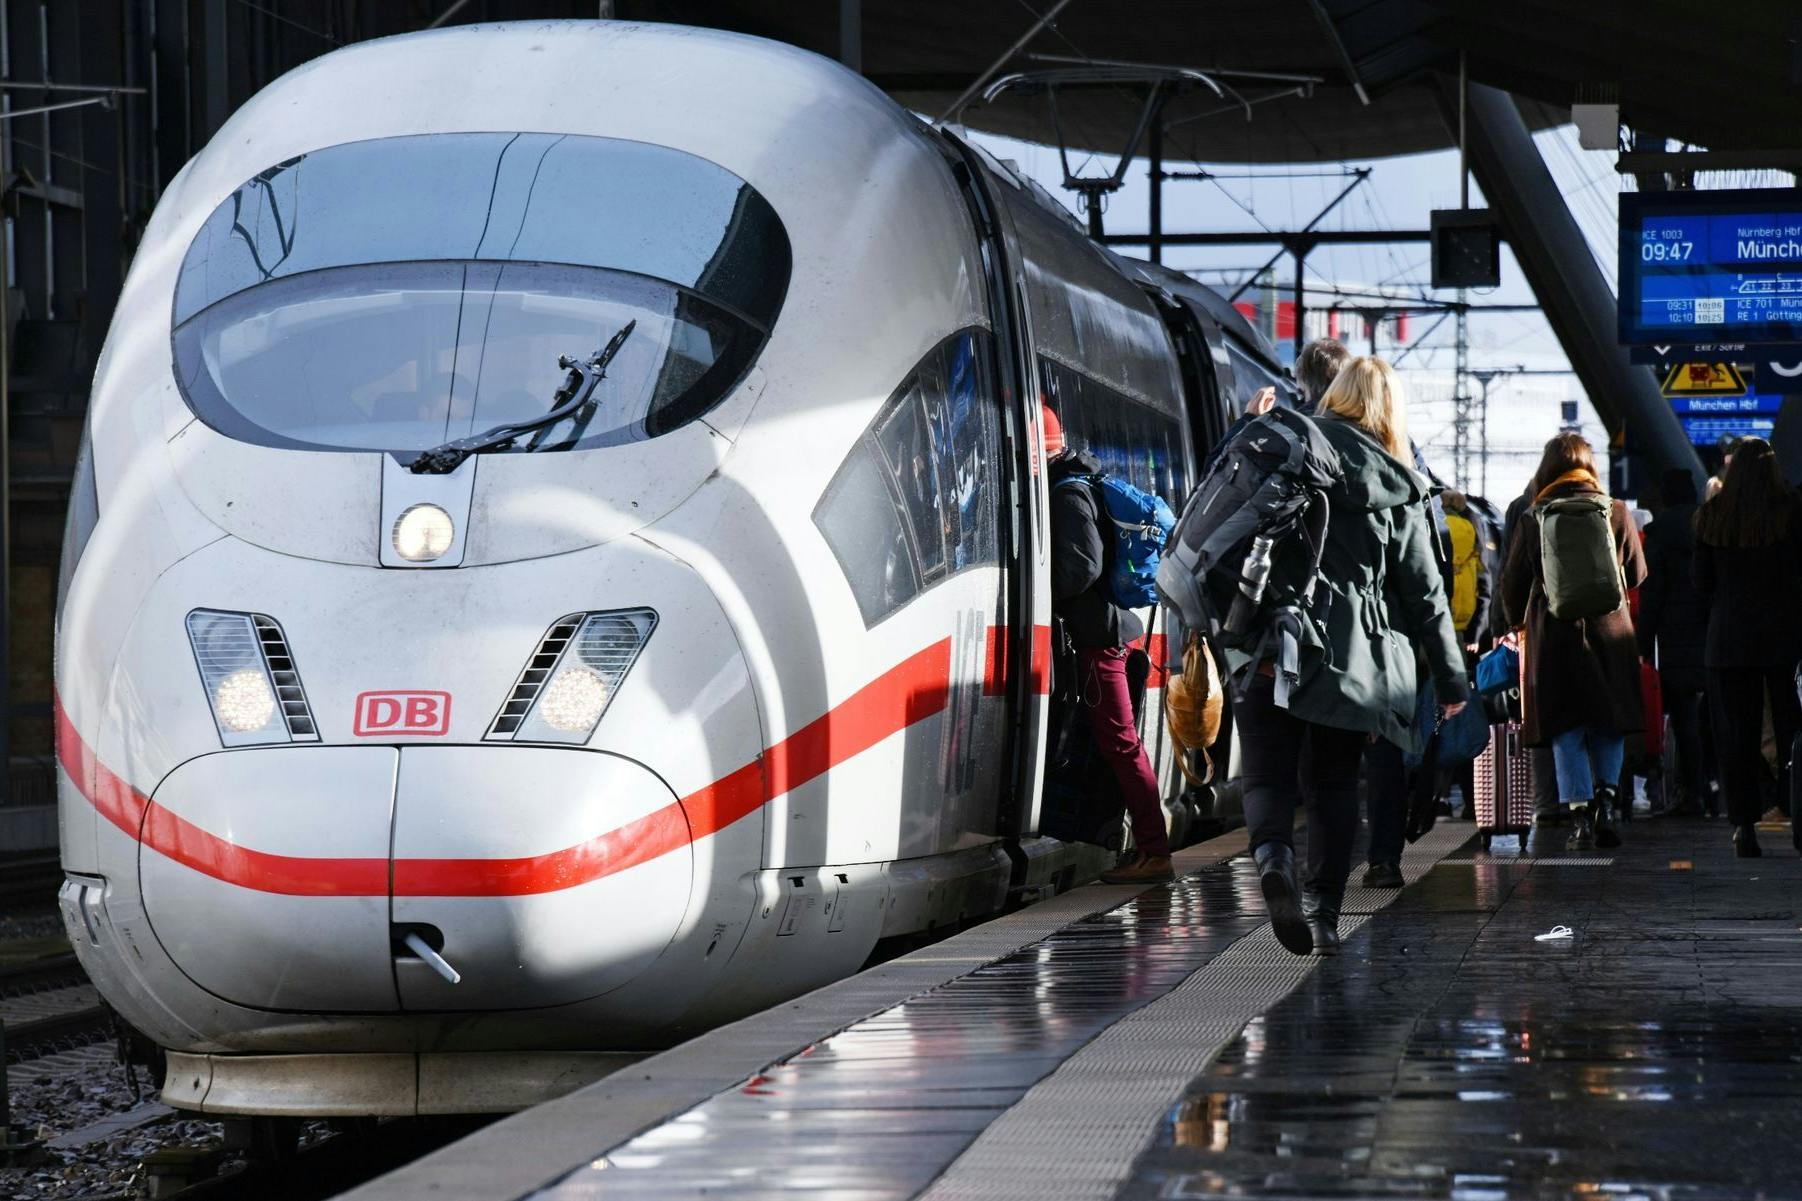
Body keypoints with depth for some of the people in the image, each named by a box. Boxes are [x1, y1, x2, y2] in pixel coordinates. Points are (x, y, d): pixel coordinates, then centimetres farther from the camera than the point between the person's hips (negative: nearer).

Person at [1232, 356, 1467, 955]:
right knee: (1333, 782, 13)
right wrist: (1452, 677, 13)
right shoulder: (1397, 487, 6)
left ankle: (1272, 852, -29)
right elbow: (1424, 591, 8)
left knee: (1269, 772, 2)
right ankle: (1324, 916, 8)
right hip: (1352, 655, 1)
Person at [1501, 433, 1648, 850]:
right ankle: (1606, 802, -4)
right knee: (1609, 724, 12)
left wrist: (1518, 622, 24)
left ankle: (1581, 816, -3)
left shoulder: (1532, 519, -2)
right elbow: (1637, 575, 10)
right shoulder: (1616, 513, 0)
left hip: (1552, 632, -1)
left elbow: (1512, 584, 5)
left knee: (1567, 731, 4)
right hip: (1609, 629, 1)